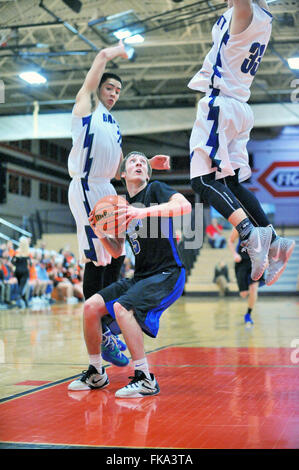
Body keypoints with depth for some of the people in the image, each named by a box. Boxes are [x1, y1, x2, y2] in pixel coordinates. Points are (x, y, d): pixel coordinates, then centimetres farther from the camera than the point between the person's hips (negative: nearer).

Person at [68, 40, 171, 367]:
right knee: (96, 260, -11)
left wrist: (149, 165, 15)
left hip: (106, 190, 9)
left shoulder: (114, 128, 24)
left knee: (116, 256, 9)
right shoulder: (86, 104, 5)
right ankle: (99, 335, -7)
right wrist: (118, 51, 21)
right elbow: (102, 56, 1)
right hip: (86, 188, -9)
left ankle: (105, 330, 18)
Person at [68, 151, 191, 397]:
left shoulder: (156, 189, -4)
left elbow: (185, 206, -25)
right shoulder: (121, 205, 14)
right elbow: (117, 251, 19)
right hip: (140, 277, 7)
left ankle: (145, 380, -21)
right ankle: (96, 374, 10)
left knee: (122, 307, -29)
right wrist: (101, 234, 0)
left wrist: (144, 211, -32)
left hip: (167, 274, -7)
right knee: (91, 306, -6)